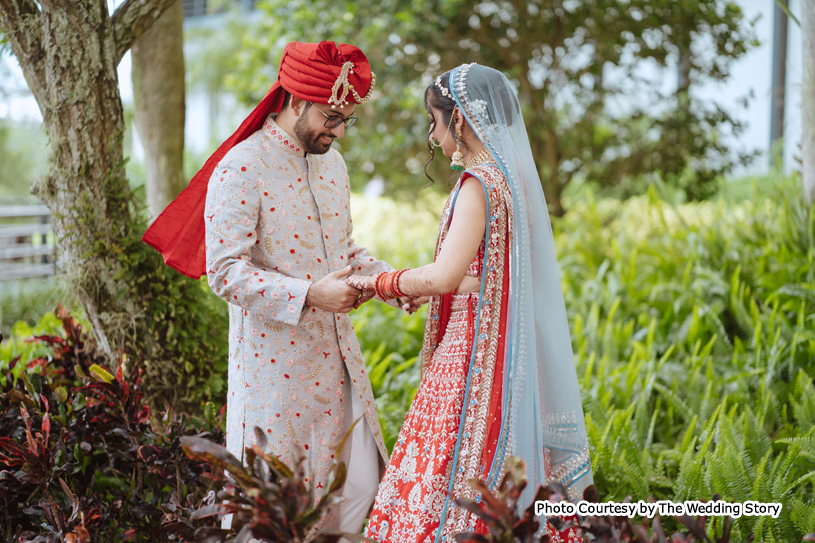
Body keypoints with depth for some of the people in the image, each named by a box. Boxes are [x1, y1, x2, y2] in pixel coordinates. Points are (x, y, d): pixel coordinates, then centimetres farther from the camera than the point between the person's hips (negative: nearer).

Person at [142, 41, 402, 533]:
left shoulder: (332, 162, 11)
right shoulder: (240, 169, -14)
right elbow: (225, 272, -19)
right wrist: (309, 295, -27)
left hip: (337, 353, 7)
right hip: (276, 360, -7)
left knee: (360, 484, 9)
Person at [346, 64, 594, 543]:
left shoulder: (480, 182, -15)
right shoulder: (516, 175, 12)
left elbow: (445, 275, -24)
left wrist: (382, 283, -10)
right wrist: (425, 290, 17)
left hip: (472, 354, -9)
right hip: (513, 355, 9)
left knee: (447, 490, -2)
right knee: (508, 487, 13)